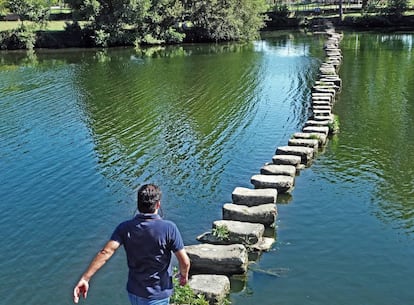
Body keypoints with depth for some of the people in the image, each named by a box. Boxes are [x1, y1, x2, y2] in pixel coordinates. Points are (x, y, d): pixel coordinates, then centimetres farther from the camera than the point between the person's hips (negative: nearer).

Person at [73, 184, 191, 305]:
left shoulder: (125, 228, -11)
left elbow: (106, 252, -23)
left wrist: (84, 279, -25)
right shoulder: (169, 228, -20)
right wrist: (184, 275, 5)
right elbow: (185, 262, -16)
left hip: (134, 292, 4)